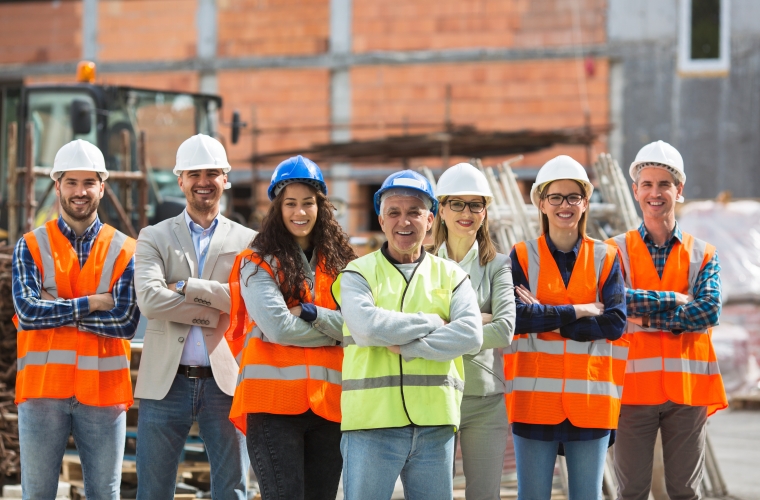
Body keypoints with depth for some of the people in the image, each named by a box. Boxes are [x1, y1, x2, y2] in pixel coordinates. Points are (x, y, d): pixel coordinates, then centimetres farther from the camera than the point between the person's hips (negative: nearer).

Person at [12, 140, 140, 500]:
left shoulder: (125, 251, 6)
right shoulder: (31, 247, 5)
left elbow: (126, 322, -7)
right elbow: (27, 310, -10)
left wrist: (56, 311, -10)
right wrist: (93, 303, -11)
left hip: (103, 390, 1)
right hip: (43, 388, 0)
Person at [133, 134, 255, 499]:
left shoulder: (247, 242, 8)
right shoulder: (154, 237, 7)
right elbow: (149, 299, -10)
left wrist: (186, 286, -11)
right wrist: (215, 311, -11)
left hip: (225, 382, 0)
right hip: (166, 383, 0)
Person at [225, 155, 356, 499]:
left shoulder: (338, 263, 12)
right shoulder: (257, 263, 1)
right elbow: (278, 327, -11)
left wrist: (311, 313, -13)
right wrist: (335, 329, -2)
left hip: (328, 403, 4)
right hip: (274, 401, -4)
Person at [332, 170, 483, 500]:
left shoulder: (450, 276, 12)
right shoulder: (359, 274, 6)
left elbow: (471, 335, -5)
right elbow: (367, 327, -14)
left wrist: (408, 347, -12)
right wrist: (433, 323, -6)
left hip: (435, 424, 2)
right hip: (372, 423, -2)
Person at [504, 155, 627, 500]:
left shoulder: (605, 259, 7)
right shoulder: (522, 257, 4)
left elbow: (615, 323, -5)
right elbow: (516, 317, -11)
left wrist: (545, 317, -10)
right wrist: (579, 311, -11)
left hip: (590, 400, 1)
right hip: (535, 398, -1)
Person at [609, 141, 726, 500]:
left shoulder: (702, 255, 8)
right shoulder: (616, 251, 5)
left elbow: (709, 310, -9)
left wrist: (647, 315, -13)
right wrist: (676, 301, -12)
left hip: (688, 388, 1)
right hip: (633, 387, -1)